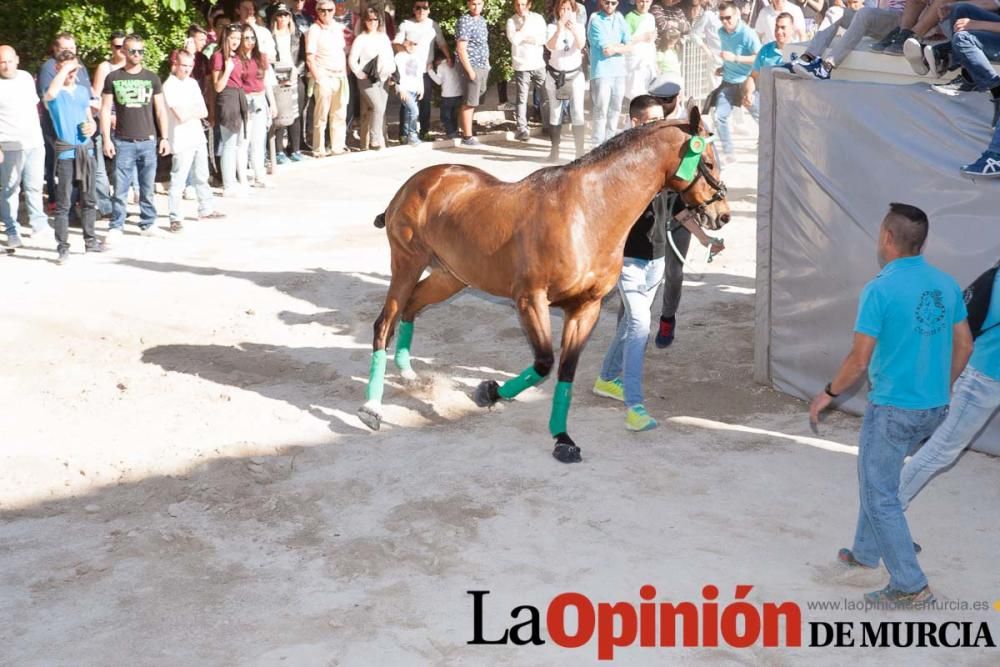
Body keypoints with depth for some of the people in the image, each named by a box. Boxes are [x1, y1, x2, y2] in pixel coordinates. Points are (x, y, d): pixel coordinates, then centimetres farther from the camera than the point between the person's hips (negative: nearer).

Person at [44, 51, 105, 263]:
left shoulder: (83, 90, 12)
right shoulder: (55, 94, -6)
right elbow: (50, 93, -32)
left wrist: (92, 126, -1)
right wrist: (65, 68, -22)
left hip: (86, 150, 6)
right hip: (65, 152, -5)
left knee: (88, 200, 14)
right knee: (63, 203, -3)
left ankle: (90, 240, 25)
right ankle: (63, 248, 2)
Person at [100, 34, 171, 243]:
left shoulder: (152, 78, 7)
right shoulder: (113, 78, 3)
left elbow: (160, 110, 10)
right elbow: (105, 110, 3)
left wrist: (164, 137, 4)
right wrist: (106, 139, -4)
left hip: (148, 141, 1)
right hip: (123, 142, -1)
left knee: (147, 187, 8)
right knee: (120, 188, -2)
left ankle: (148, 223, 19)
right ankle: (116, 227, 5)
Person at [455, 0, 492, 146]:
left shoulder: (481, 20, 12)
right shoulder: (464, 21, -14)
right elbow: (461, 49, -18)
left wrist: (487, 63, 14)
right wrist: (470, 70, -20)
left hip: (483, 66, 8)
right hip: (473, 67, -8)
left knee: (474, 101, 11)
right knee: (470, 103, -5)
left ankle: (467, 132, 18)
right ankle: (467, 137, 0)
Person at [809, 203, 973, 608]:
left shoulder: (880, 290, -18)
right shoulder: (946, 284, 2)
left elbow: (860, 360, -17)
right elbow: (964, 346, 10)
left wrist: (829, 394, -1)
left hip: (893, 408, -7)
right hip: (934, 408, 8)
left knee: (879, 494, 5)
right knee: (878, 478, 25)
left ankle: (910, 586, 7)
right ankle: (866, 552, 39)